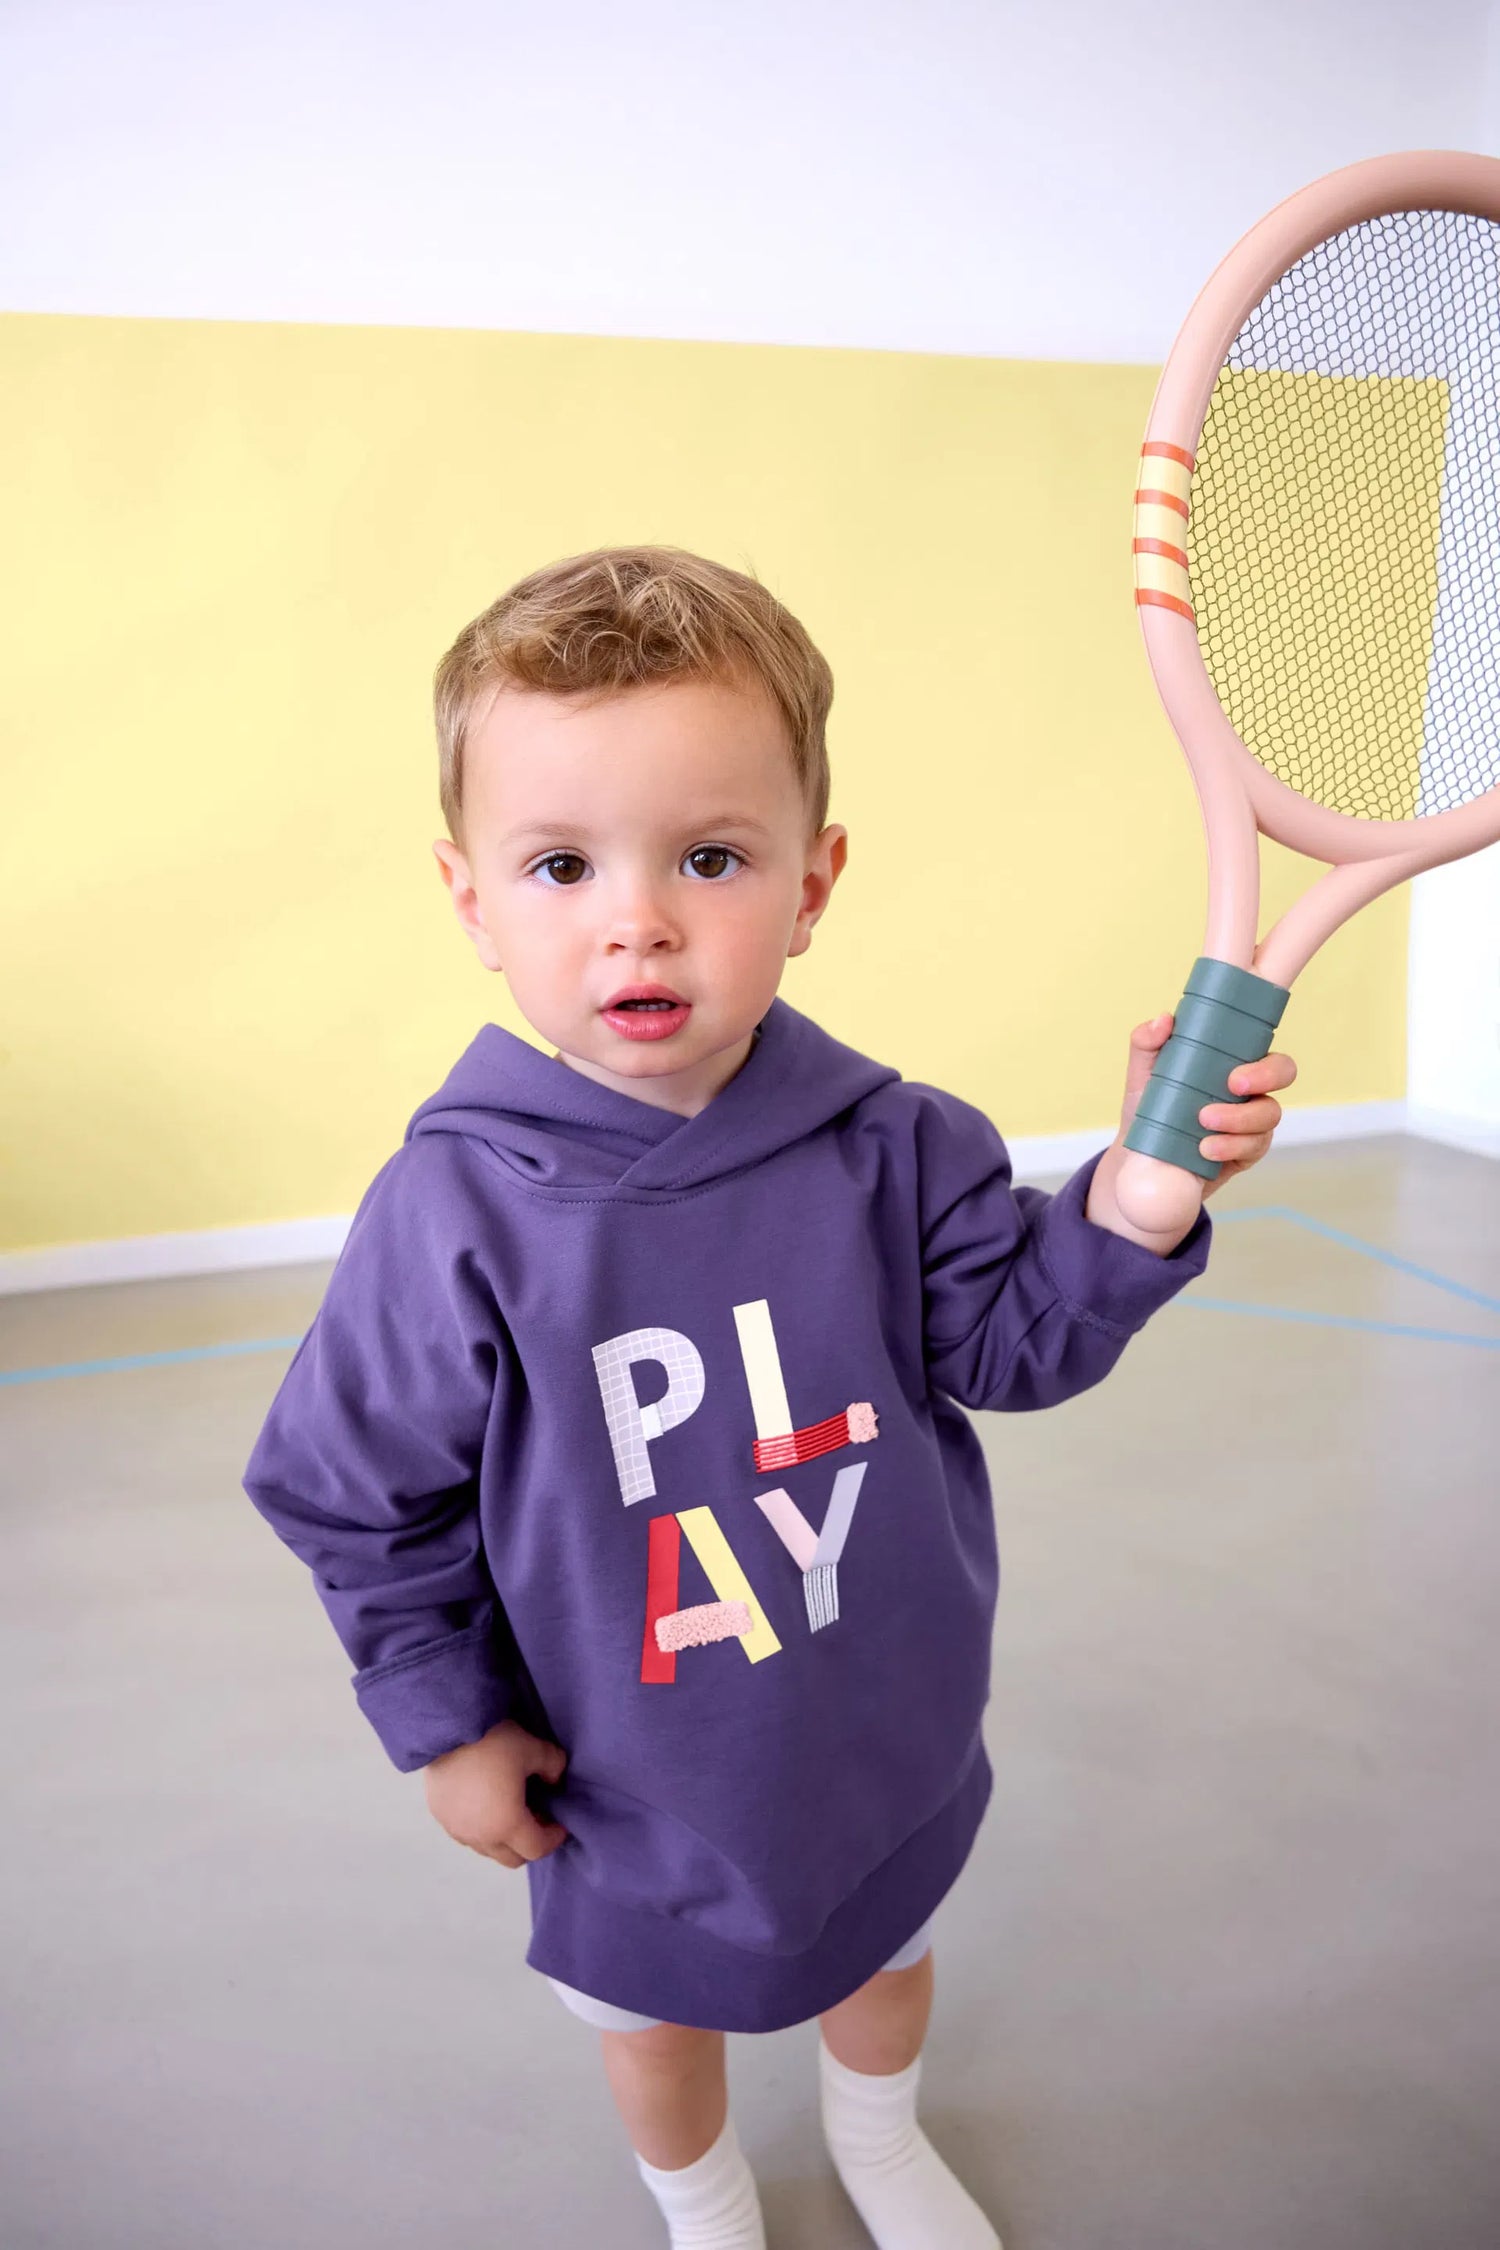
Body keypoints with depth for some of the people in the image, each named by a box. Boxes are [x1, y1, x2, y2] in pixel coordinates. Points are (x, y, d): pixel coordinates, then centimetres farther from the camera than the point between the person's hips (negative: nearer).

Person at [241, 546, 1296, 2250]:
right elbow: (357, 1487, -15)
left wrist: (1136, 1189, -26)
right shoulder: (457, 1210, -27)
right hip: (638, 1789, -2)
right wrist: (446, 1722, -9)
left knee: (886, 1948, 32)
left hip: (891, 1733, 3)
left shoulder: (888, 1145, -18)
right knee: (658, 2016, 27)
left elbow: (1009, 1338, -10)